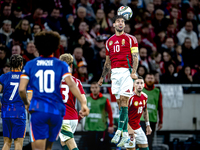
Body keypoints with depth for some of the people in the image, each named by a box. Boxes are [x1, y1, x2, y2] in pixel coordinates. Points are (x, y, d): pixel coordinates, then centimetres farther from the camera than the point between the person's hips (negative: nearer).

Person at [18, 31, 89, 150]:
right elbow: (71, 84, -10)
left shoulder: (30, 65, 6)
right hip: (56, 111, 2)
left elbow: (21, 89, 0)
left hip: (38, 110, -2)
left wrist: (27, 103, 19)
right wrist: (83, 103, -13)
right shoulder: (61, 65, 5)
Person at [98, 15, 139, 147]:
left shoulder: (130, 39, 4)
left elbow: (135, 57, -3)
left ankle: (119, 131, -16)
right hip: (114, 73, 5)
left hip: (126, 72, -5)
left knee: (123, 100, -14)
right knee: (120, 102, 3)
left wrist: (134, 72, -18)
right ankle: (125, 133, 5)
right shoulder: (109, 41, 19)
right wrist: (102, 77, 23)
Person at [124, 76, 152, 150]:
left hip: (138, 127, 8)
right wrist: (129, 129, -25)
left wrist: (148, 125, 18)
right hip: (129, 127, -8)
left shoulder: (144, 96, 4)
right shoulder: (130, 97, -19)